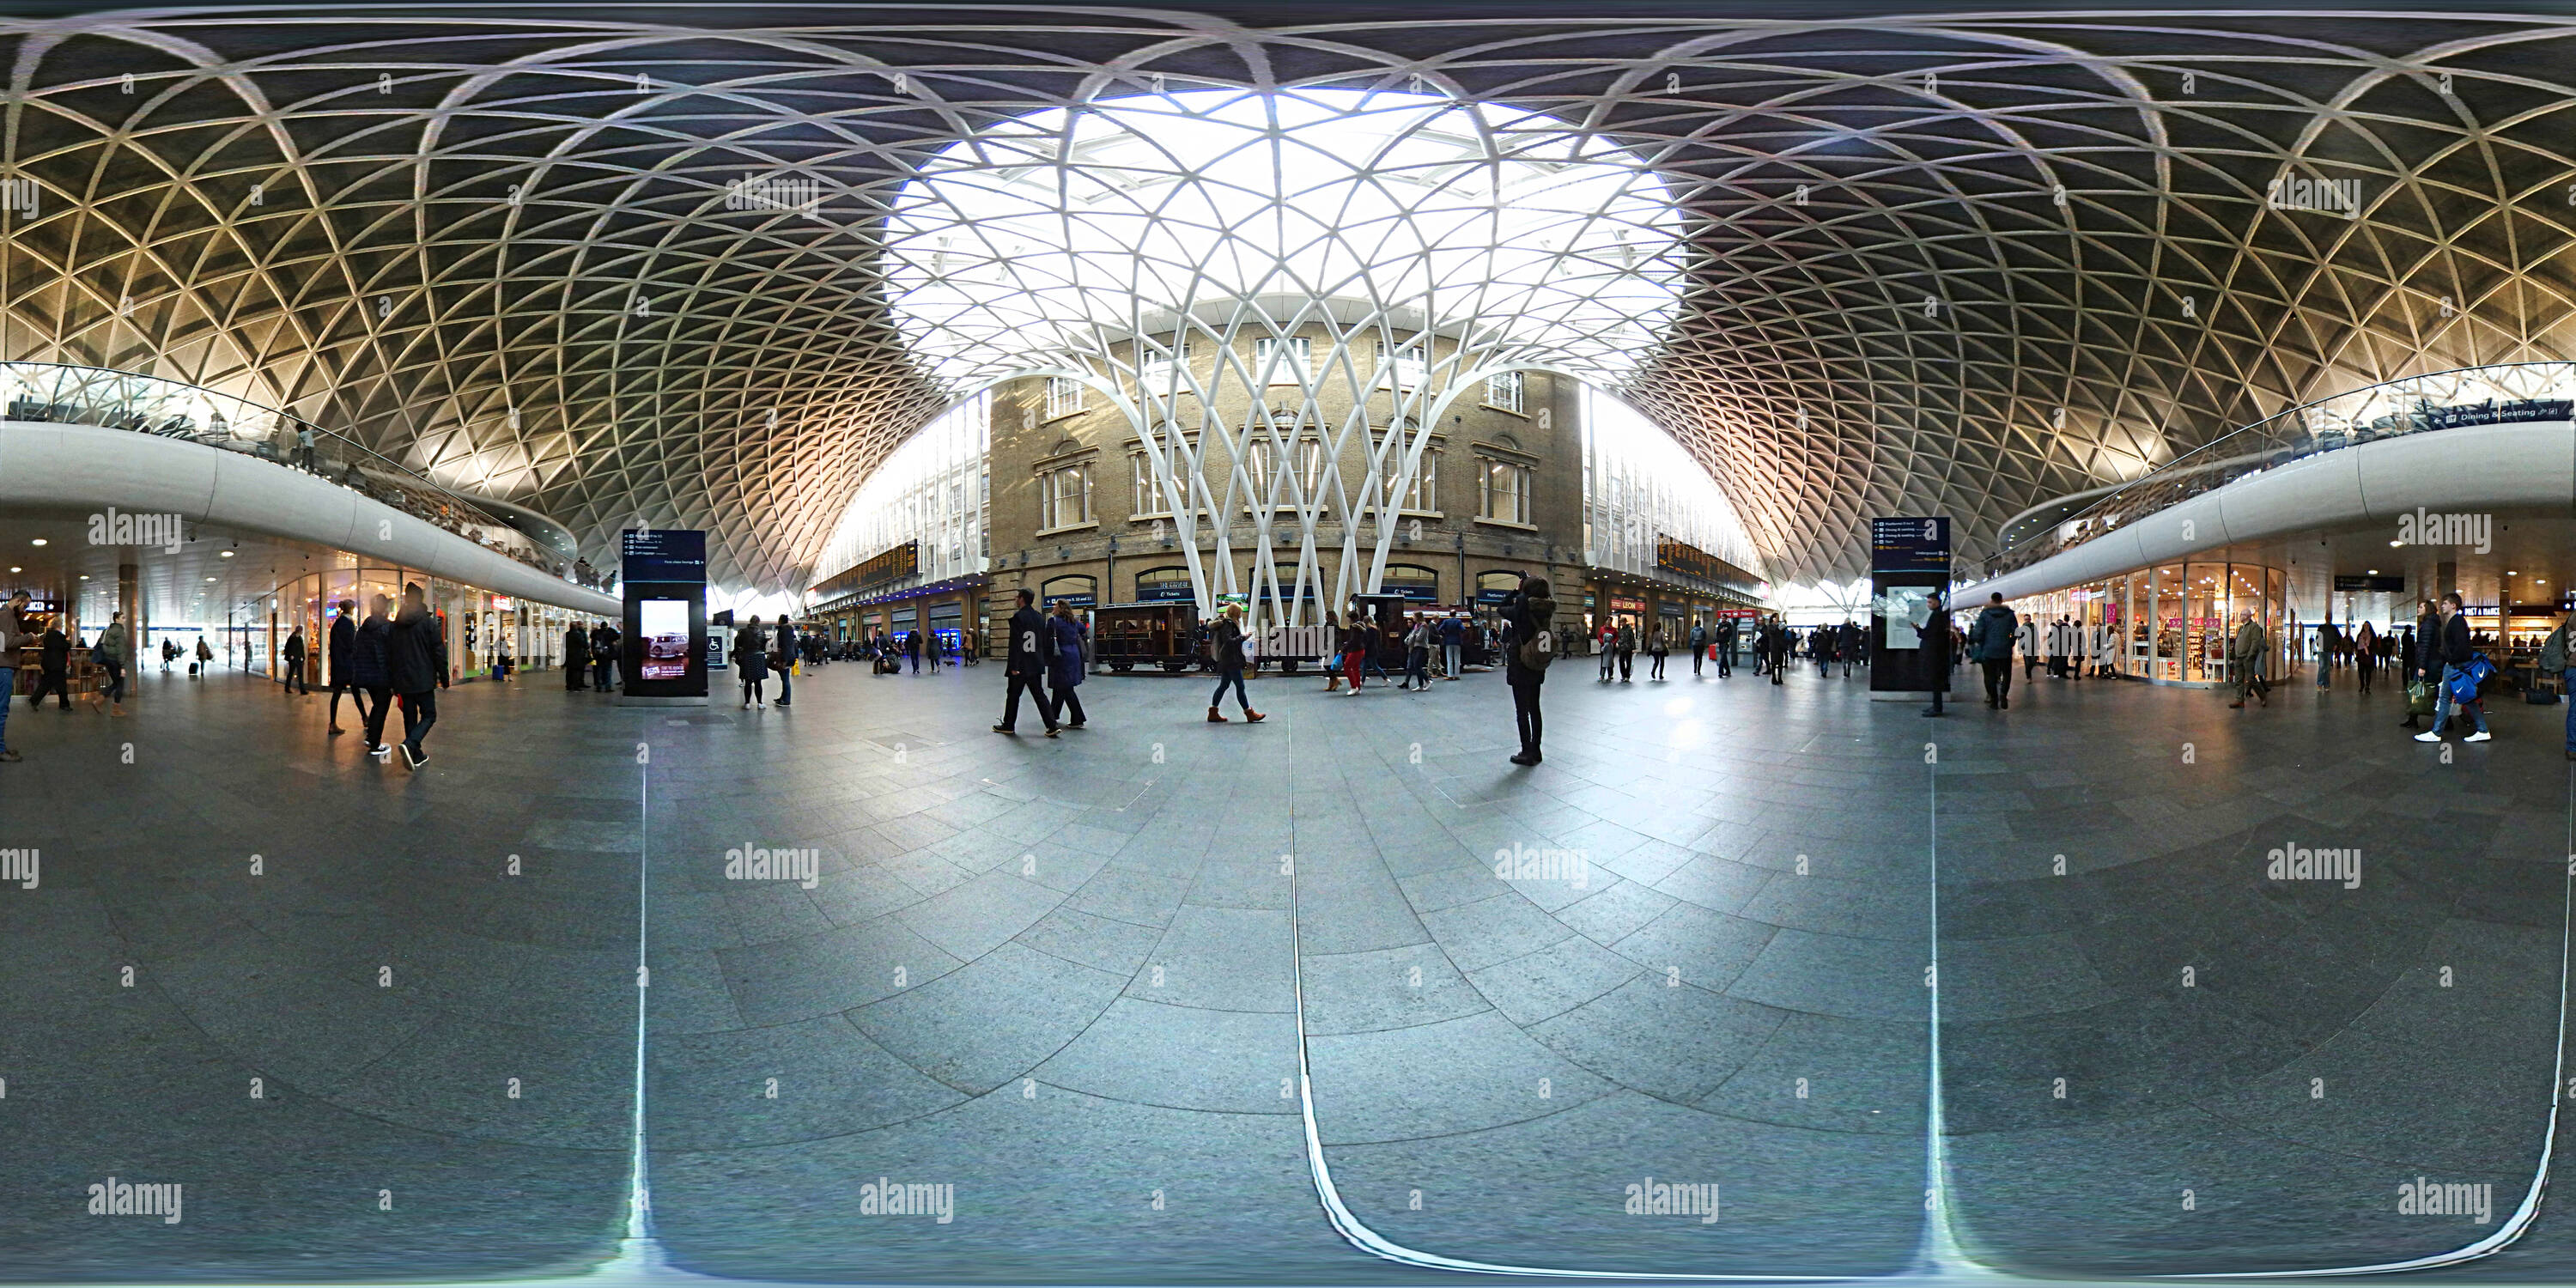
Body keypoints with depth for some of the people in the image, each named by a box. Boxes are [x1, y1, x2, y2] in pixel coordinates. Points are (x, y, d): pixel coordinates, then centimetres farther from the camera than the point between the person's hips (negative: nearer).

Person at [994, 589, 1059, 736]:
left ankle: (1008, 725, 19)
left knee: (1013, 695, 8)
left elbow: (1015, 643, -17)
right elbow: (1045, 641, 11)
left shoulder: (1018, 617, -14)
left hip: (1020, 665, -6)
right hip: (1035, 665, 6)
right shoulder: (1040, 617, 7)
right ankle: (1052, 726, -1)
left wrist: (1013, 666, -17)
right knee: (1039, 695, 8)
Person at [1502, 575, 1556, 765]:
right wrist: (1520, 593, 10)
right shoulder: (1546, 610, -1)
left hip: (1520, 666, -6)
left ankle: (1527, 753, 4)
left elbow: (1503, 609, 0)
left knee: (1522, 710, 2)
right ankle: (1535, 751, 22)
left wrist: (1517, 590, 4)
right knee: (1534, 708, 16)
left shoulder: (1522, 607, -18)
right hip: (1538, 669, 6)